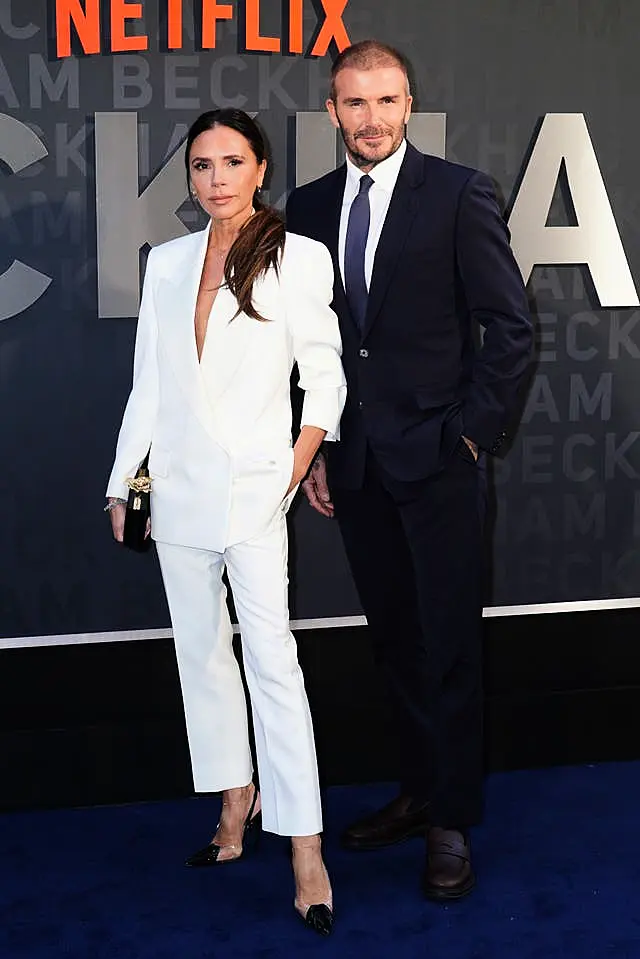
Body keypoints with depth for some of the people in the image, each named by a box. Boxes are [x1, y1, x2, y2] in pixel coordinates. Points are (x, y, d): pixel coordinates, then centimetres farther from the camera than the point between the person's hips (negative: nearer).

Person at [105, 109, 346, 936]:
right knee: (200, 647, 11)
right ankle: (236, 798, 24)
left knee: (270, 655, -11)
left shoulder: (298, 258, -3)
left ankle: (305, 846, -9)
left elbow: (325, 379, -3)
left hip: (254, 485, -5)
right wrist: (124, 480, 11)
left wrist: (294, 474, -12)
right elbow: (148, 382, 12)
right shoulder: (167, 262, 9)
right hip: (179, 485, 5)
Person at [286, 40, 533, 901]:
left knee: (449, 645, 2)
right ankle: (418, 791, 28)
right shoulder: (309, 207, 9)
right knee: (396, 641, 14)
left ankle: (451, 824, 14)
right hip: (356, 465, 5)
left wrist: (475, 429, -8)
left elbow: (511, 325, -5)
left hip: (439, 457, -4)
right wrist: (314, 448, 8)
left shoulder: (458, 193, -4)